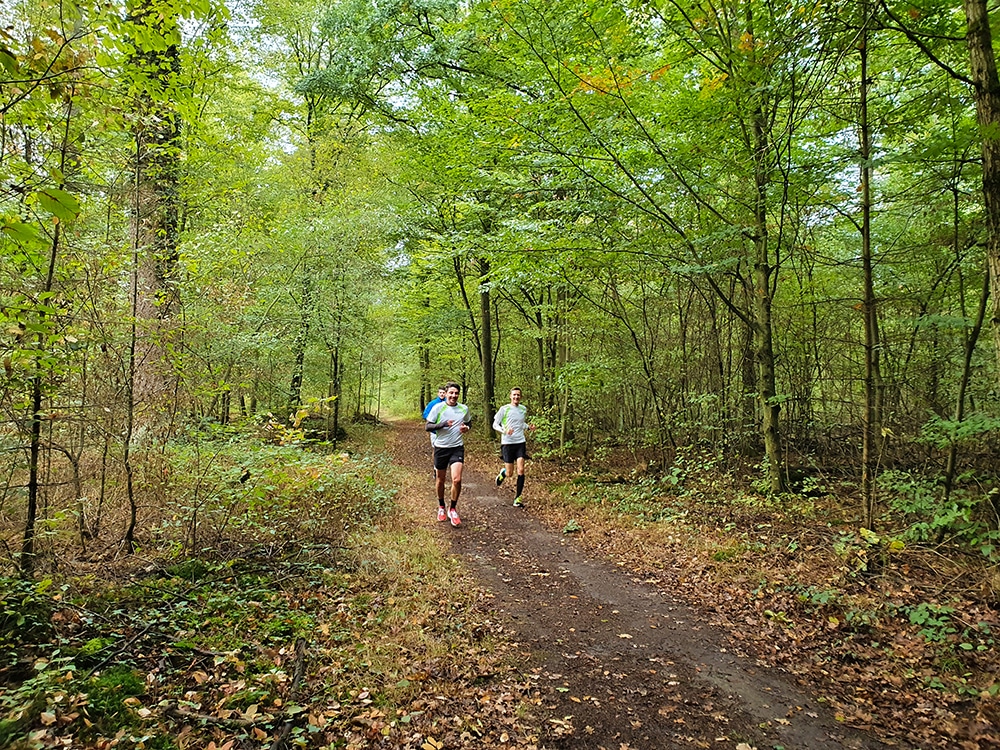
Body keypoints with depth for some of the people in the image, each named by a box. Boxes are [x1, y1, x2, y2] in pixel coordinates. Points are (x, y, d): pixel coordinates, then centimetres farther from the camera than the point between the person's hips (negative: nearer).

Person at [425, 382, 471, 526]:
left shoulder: (464, 409, 3)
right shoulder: (438, 407, -6)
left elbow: (469, 423, 21)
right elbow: (427, 426, -7)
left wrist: (466, 427, -3)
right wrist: (443, 424, -22)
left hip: (457, 448, 1)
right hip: (441, 448, -1)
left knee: (457, 479, -13)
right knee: (440, 480, 11)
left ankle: (453, 510, 6)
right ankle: (441, 507, 35)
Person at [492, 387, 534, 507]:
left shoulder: (524, 409, 9)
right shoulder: (504, 409, -4)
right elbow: (495, 424, -1)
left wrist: (528, 427, 3)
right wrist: (504, 431, -20)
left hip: (520, 443, 3)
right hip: (507, 443, -3)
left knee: (521, 470, -9)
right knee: (509, 473, 1)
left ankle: (517, 498, 1)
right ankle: (503, 473, 40)